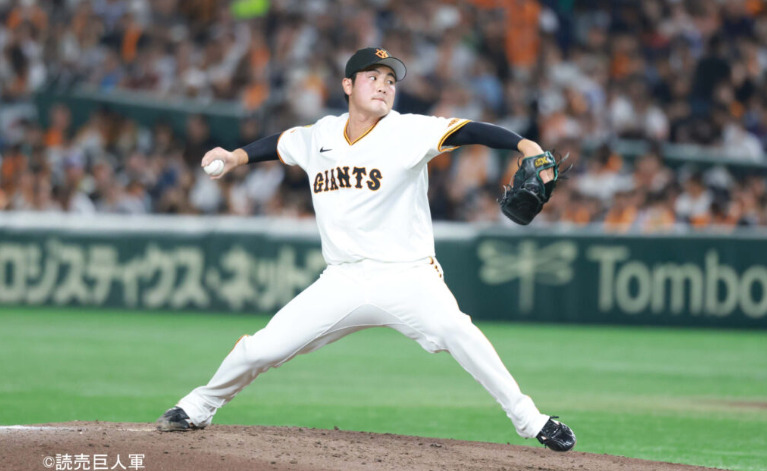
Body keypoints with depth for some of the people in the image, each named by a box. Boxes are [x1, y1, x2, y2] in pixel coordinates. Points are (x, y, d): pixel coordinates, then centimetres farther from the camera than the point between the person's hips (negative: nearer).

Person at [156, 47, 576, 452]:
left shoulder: (408, 132, -8)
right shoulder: (318, 137, 7)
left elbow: (469, 132, -21)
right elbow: (279, 145, 27)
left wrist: (524, 146, -35)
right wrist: (236, 157, 11)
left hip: (407, 277, -4)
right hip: (342, 282, 4)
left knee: (452, 328, -32)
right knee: (261, 348, 0)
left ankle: (529, 421, -24)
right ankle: (198, 408, 27)